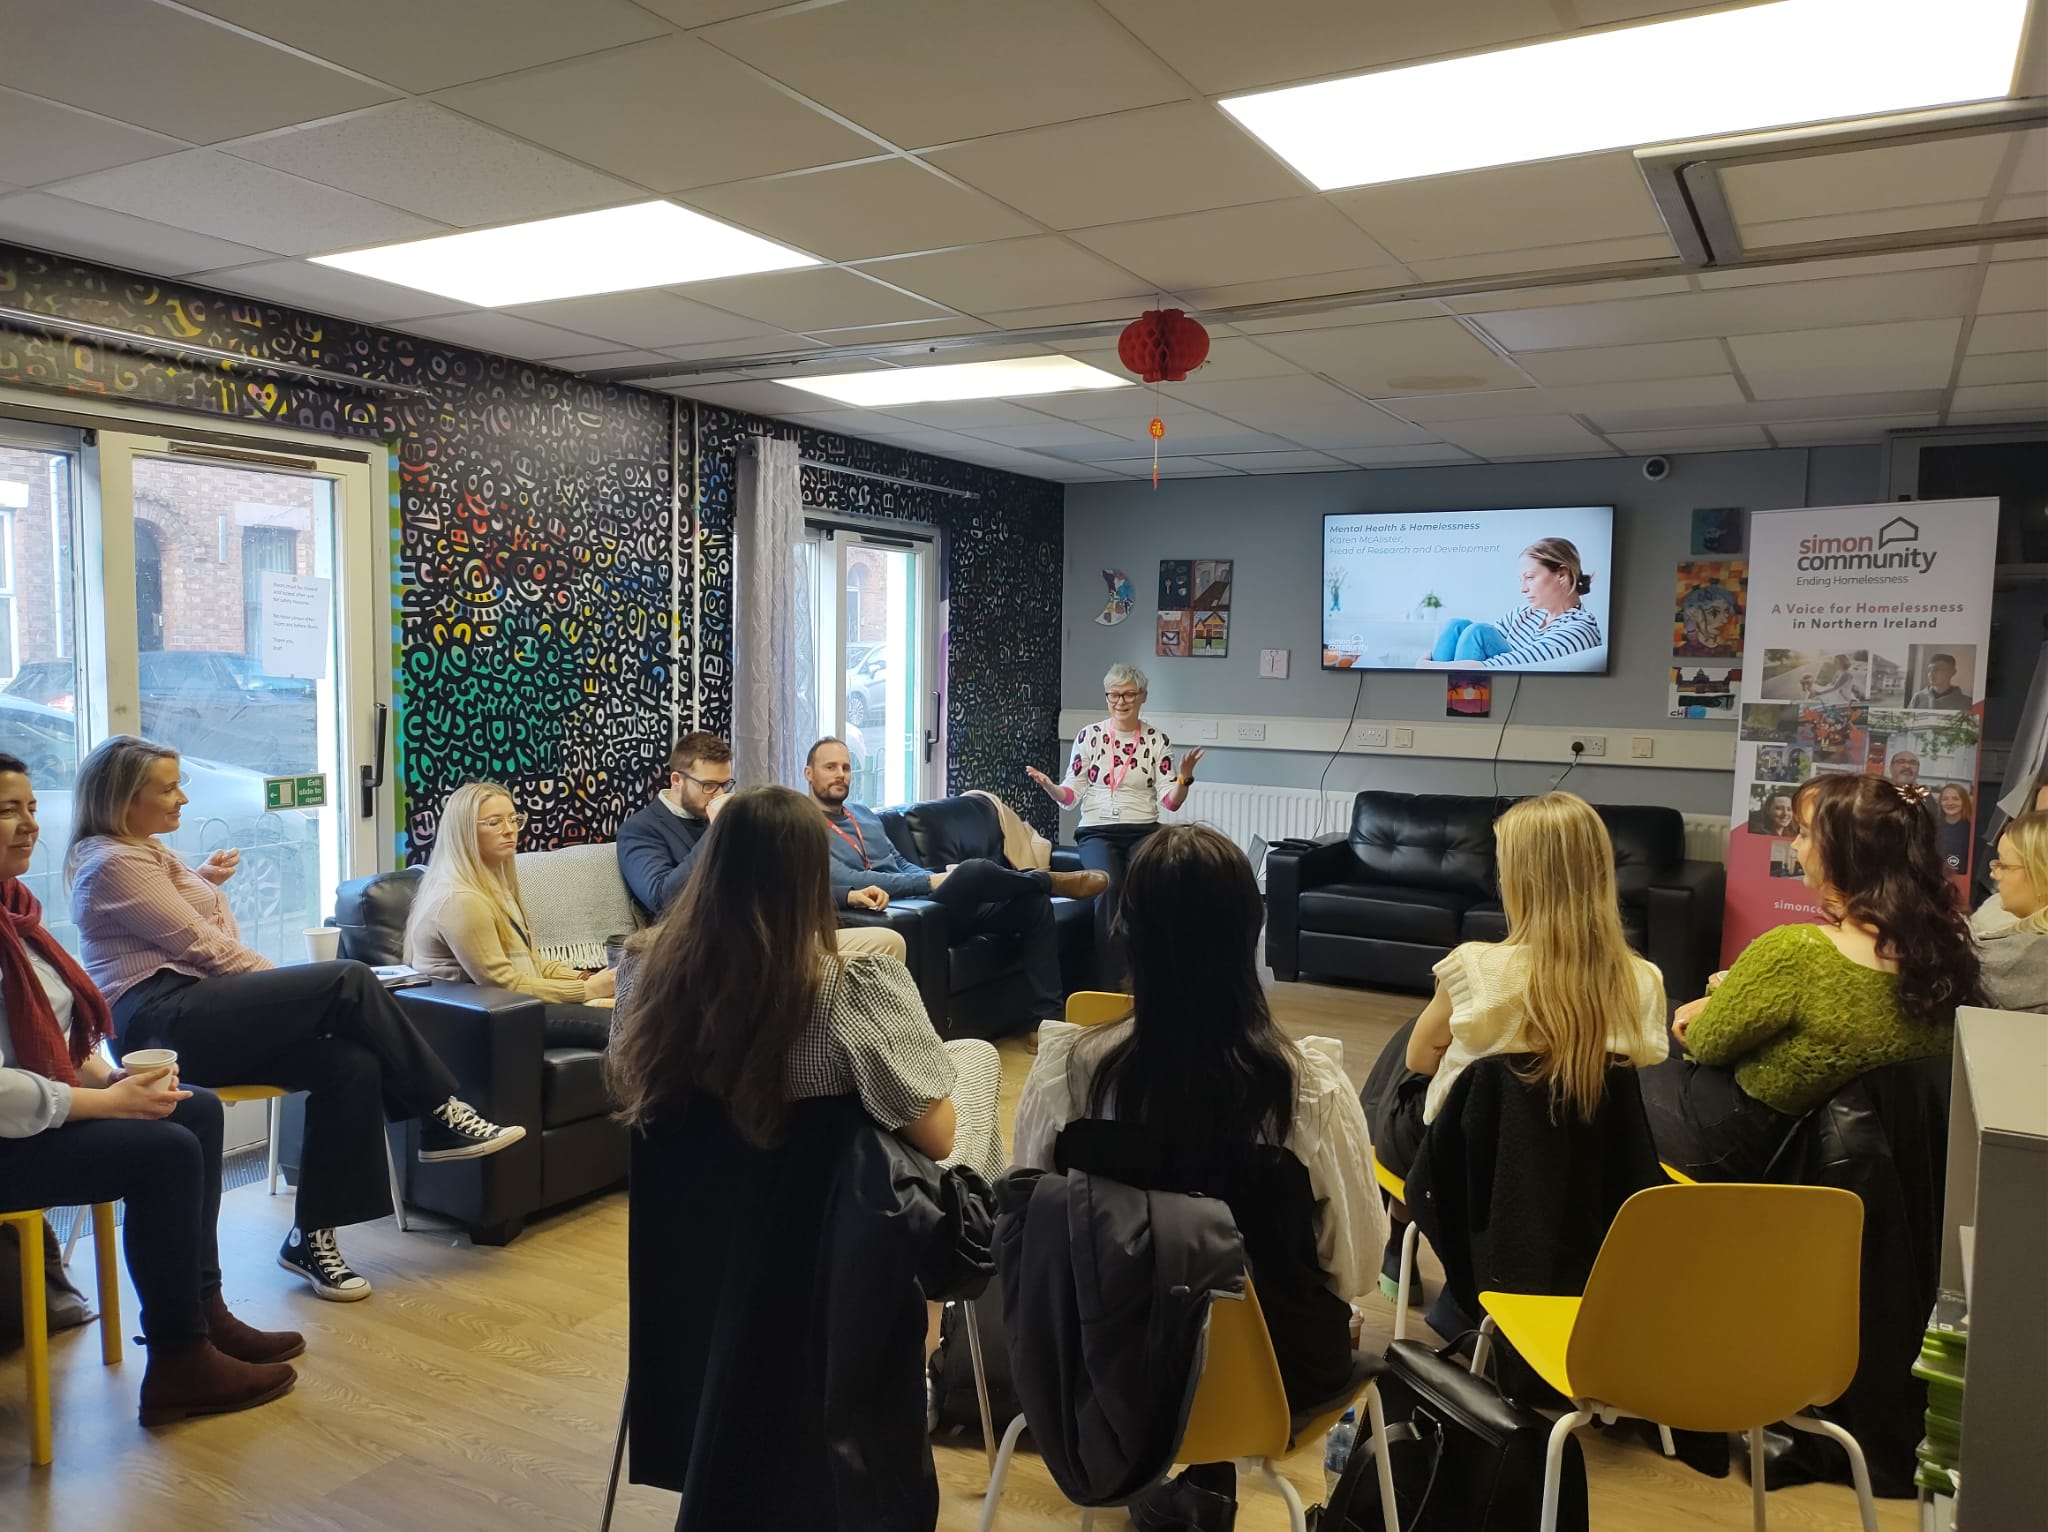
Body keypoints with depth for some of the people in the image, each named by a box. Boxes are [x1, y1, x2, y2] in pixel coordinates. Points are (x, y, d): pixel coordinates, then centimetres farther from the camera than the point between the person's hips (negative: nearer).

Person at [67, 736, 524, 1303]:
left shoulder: (144, 851, 23)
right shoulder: (112, 862, -8)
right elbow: (202, 946, -13)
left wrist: (200, 879, 24)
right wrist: (288, 984, -6)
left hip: (195, 1015, 10)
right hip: (164, 1018, -10)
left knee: (351, 1063, -14)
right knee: (349, 982, -24)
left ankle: (313, 1237, -10)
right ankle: (443, 1116, -14)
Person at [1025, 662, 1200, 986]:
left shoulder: (1157, 741, 7)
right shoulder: (1089, 736, 6)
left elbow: (1170, 801, 0)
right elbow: (1070, 796, 5)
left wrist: (1185, 778, -20)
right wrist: (1048, 786, -16)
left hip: (1143, 831, 1)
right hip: (1097, 831, -1)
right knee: (1108, 886, -32)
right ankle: (1108, 984, -25)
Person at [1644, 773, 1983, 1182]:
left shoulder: (1793, 953, -34)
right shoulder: (1945, 946, -12)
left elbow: (1707, 1045, -16)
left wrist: (1711, 1010, 5)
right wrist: (1730, 1000, 7)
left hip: (1756, 1148, -6)